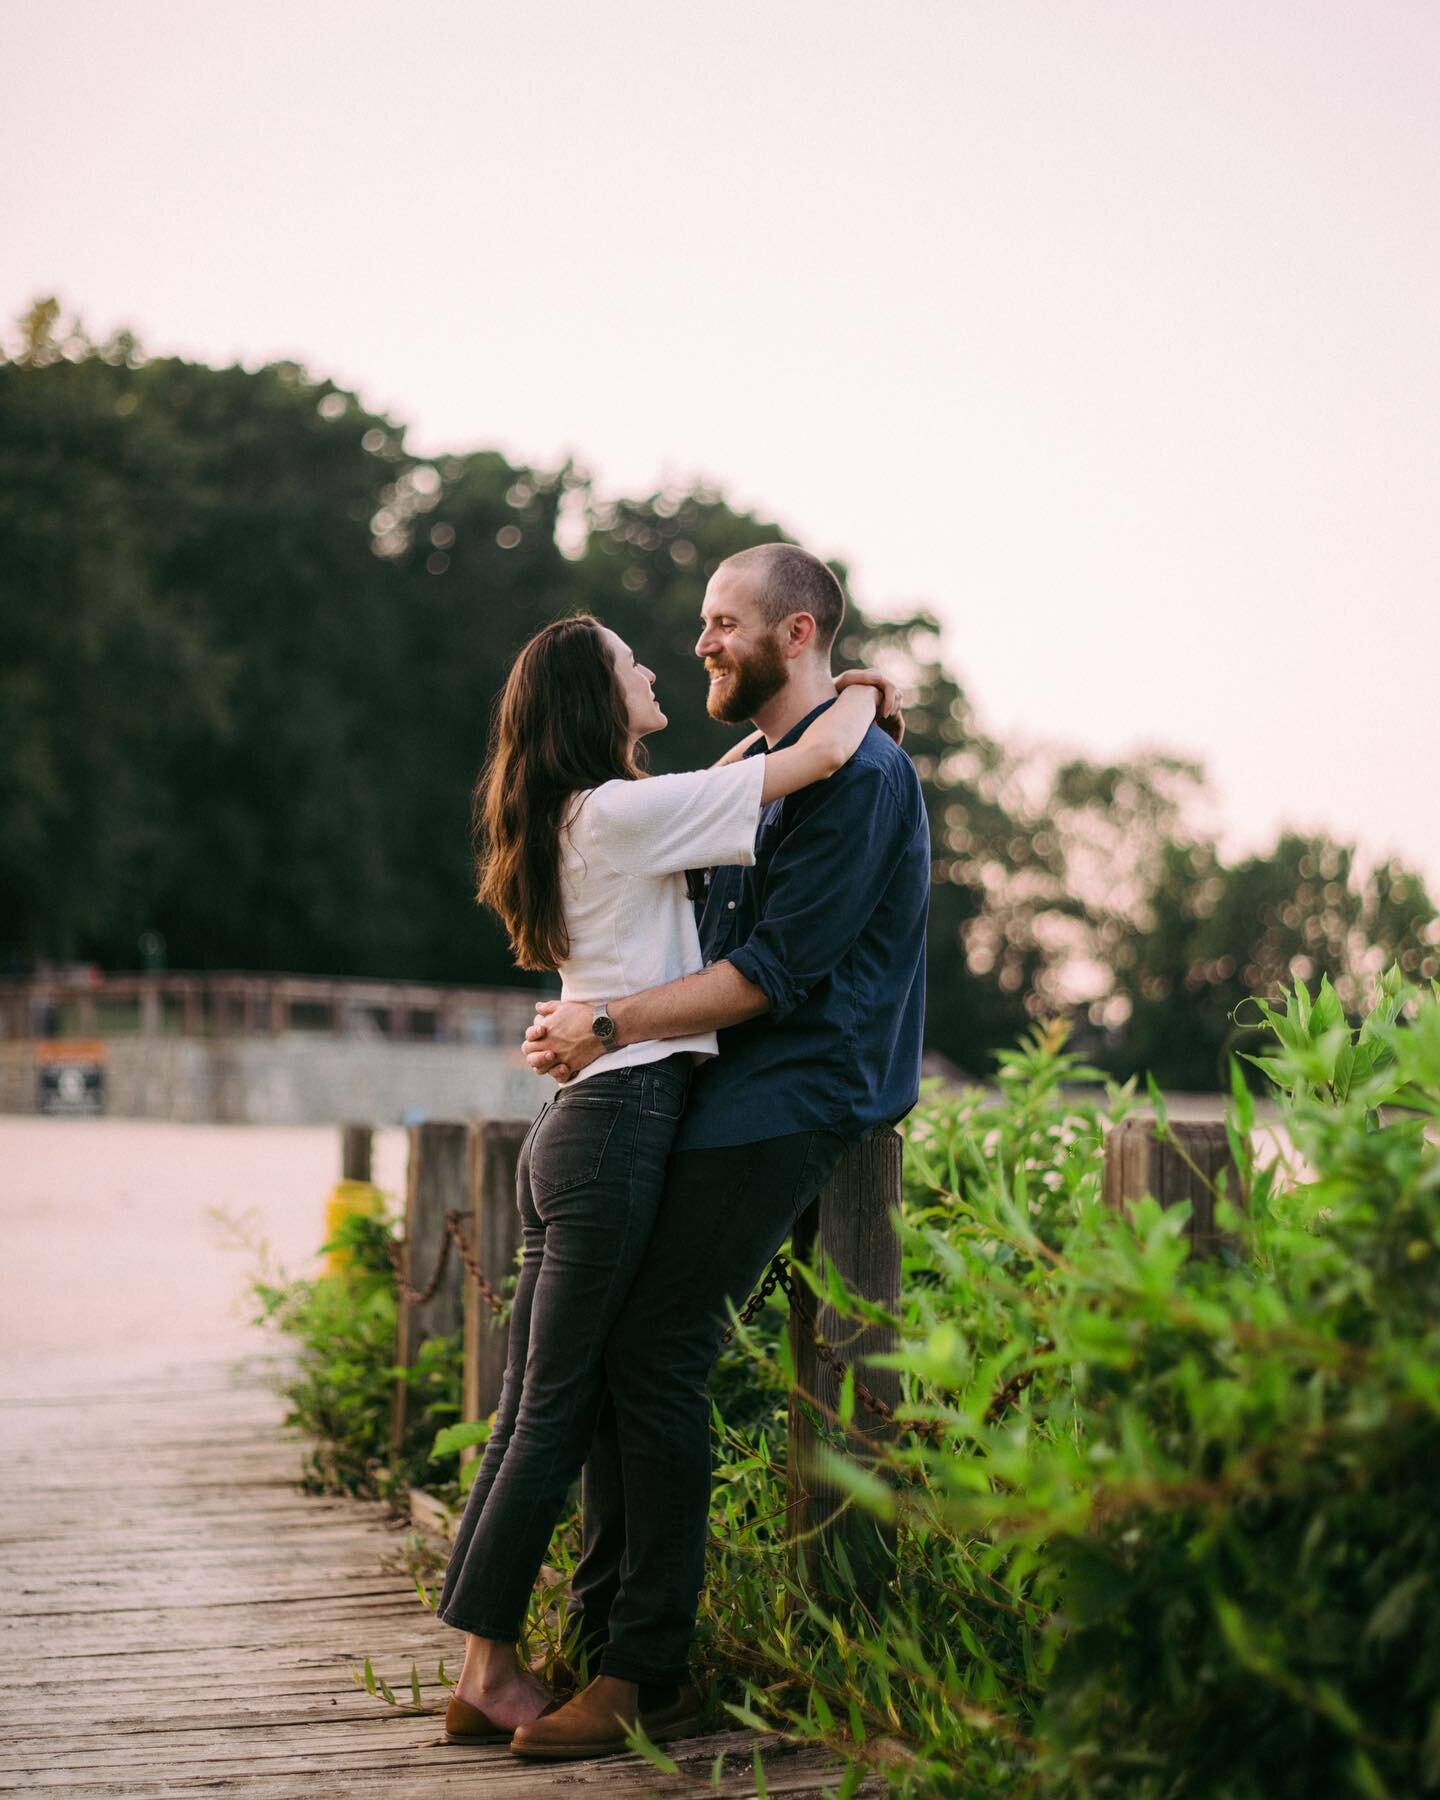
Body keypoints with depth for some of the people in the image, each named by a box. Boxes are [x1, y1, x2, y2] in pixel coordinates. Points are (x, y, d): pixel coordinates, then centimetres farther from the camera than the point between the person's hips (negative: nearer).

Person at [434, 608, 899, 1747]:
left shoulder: (576, 821, 17)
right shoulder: (620, 810, -10)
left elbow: (707, 795, 39)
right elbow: (821, 758, -13)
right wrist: (863, 693, 7)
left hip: (574, 1129, 9)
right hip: (623, 1124, -9)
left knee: (534, 1412, 9)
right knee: (557, 1413, -5)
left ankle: (486, 1671, 12)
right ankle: (492, 1673, 0)